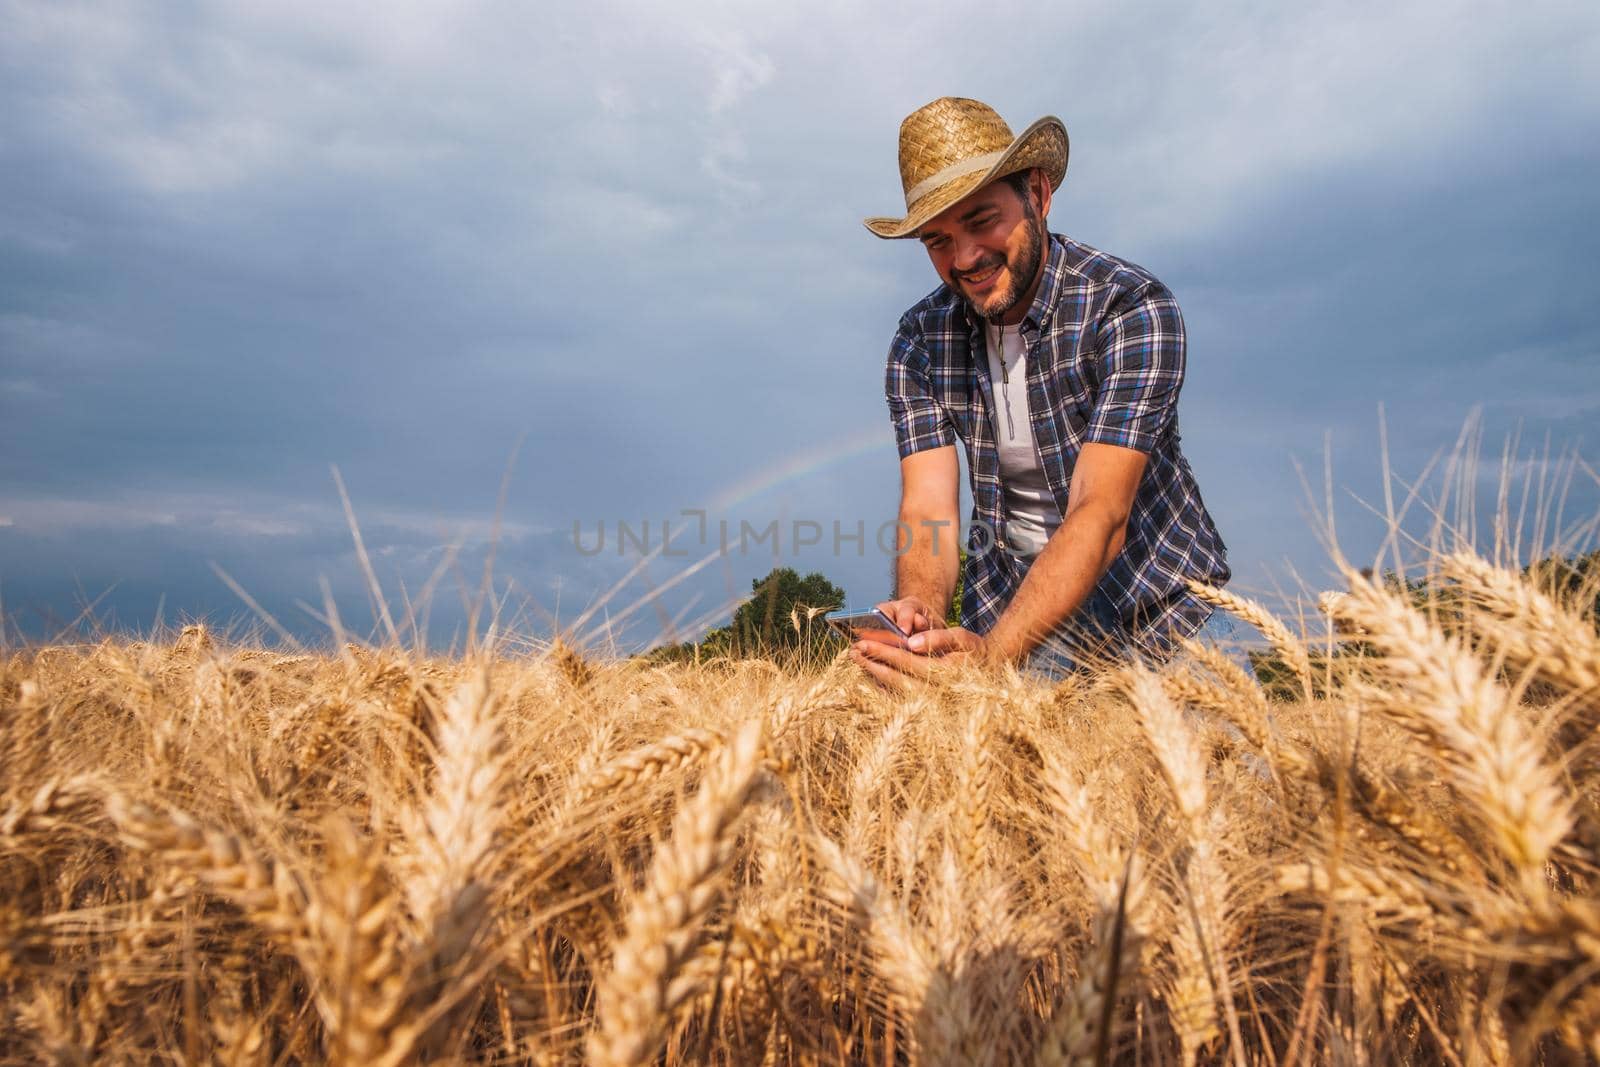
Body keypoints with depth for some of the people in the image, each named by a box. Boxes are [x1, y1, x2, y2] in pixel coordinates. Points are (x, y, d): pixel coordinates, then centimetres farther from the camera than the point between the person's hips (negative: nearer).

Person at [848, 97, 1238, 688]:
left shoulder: (1133, 307, -20)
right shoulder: (919, 341, -7)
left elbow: (1100, 515, -30)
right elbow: (927, 509, -14)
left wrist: (993, 652, -44)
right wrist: (920, 610, -37)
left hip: (1160, 601, -2)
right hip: (1011, 606, 2)